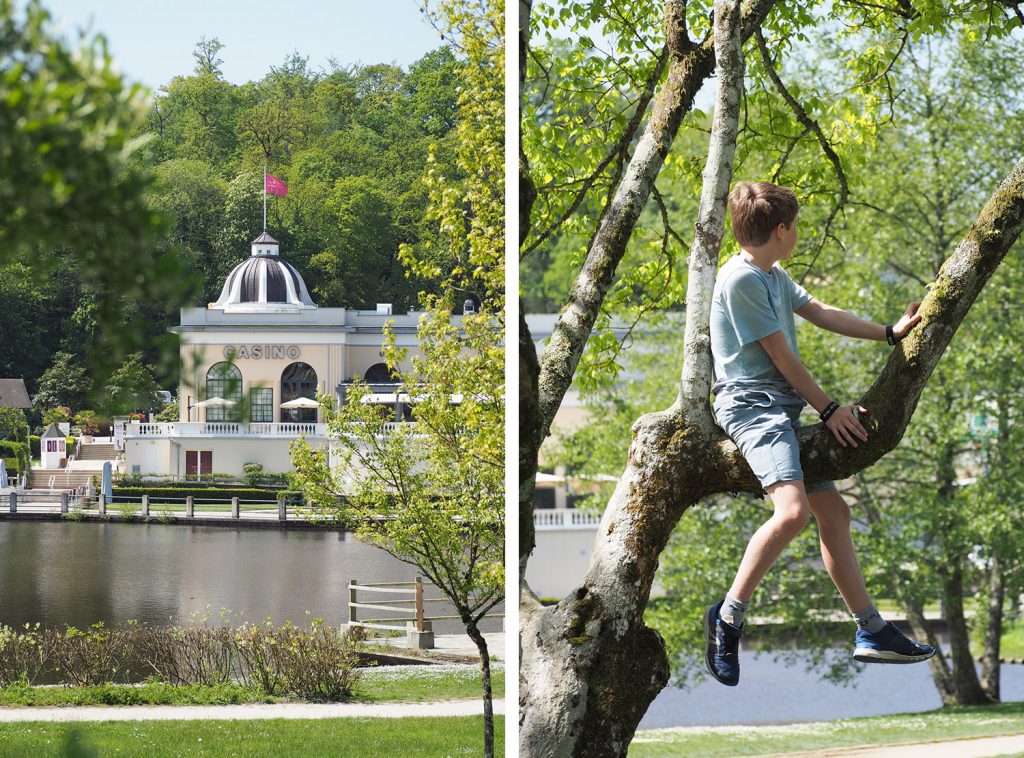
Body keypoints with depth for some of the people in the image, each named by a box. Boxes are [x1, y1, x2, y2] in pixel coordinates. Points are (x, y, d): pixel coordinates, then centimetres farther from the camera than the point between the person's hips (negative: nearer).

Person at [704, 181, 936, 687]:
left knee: (833, 512, 9)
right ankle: (728, 616, -20)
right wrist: (829, 409, -7)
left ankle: (871, 632, 14)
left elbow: (822, 315, 27)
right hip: (752, 406, -10)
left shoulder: (774, 277, 17)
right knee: (793, 510, -29)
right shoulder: (740, 279, -14)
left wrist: (889, 333, 31)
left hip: (784, 412, 10)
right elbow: (781, 355, -13)